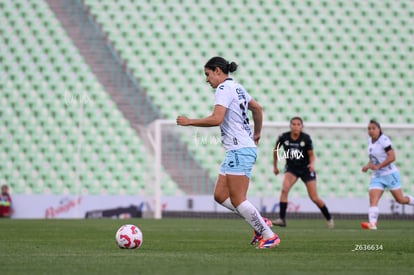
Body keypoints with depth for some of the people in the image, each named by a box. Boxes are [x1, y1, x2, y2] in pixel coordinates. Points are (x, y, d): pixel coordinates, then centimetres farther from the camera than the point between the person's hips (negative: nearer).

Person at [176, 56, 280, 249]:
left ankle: (269, 236, -2)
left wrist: (189, 122, -14)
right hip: (236, 151, 10)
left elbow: (216, 119, -23)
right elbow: (257, 108, 30)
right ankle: (260, 223, 9)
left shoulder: (224, 88, -11)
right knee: (220, 195, 8)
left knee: (237, 200, -8)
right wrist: (256, 134, 40)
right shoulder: (236, 87, 18)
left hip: (240, 150, -10)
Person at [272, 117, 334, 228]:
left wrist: (312, 164, -27)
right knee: (284, 189, -25)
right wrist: (275, 166, 13)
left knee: (314, 198, -1)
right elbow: (276, 150, 7)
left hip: (306, 169, -1)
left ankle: (329, 219, 20)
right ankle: (281, 219, -21)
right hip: (291, 168, 1)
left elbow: (311, 155, -6)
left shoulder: (306, 138, -15)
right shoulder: (283, 137, -12)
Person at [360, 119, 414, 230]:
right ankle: (372, 223, -27)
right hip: (377, 176, 6)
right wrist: (368, 166, 5)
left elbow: (392, 157, -23)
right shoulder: (370, 140, 8)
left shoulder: (384, 140, -16)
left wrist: (377, 166, -26)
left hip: (390, 174, -6)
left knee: (400, 199, 5)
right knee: (372, 200, -15)